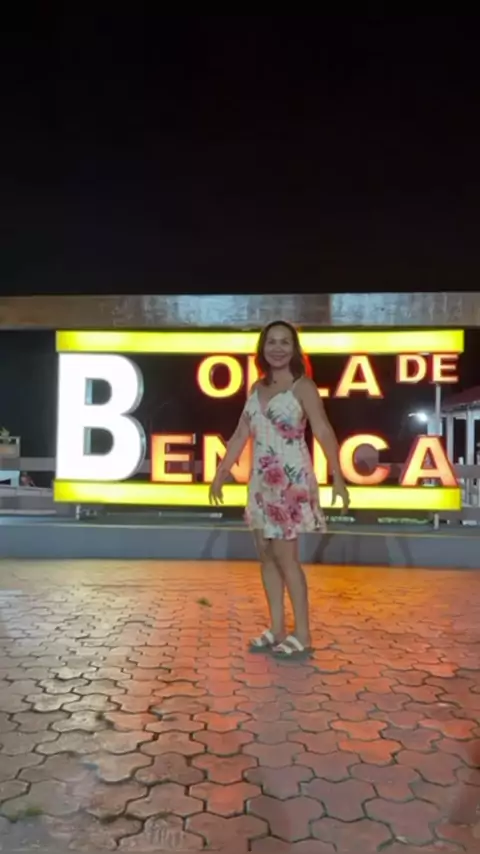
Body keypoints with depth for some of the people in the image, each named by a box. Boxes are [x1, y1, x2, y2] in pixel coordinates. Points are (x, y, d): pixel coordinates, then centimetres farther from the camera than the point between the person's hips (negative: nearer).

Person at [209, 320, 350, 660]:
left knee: (285, 557, -6)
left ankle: (302, 637, 6)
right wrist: (221, 473, 14)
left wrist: (337, 477, -24)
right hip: (262, 481, 7)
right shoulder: (257, 388, 13)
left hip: (292, 481, -7)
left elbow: (324, 432, -15)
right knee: (266, 555, 9)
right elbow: (241, 434, 15)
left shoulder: (303, 386, -6)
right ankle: (277, 631, 19)